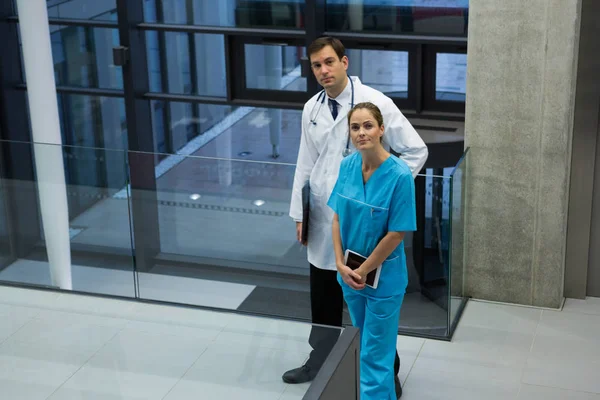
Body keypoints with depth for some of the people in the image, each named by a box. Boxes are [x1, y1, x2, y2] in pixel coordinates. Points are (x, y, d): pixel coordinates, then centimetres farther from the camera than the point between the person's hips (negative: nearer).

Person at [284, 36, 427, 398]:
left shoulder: (375, 102, -13)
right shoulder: (312, 108, 3)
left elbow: (417, 150, -9)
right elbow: (305, 164, 10)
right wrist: (299, 213, 10)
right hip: (323, 219, 5)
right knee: (323, 300, 16)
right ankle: (320, 361, 35)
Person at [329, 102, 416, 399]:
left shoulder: (400, 174, -23)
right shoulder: (347, 166, -6)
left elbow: (397, 233, -19)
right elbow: (337, 218, 1)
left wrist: (364, 271, -13)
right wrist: (341, 265, -7)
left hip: (383, 276, -6)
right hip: (350, 272, 6)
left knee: (375, 353, 3)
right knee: (361, 342, 23)